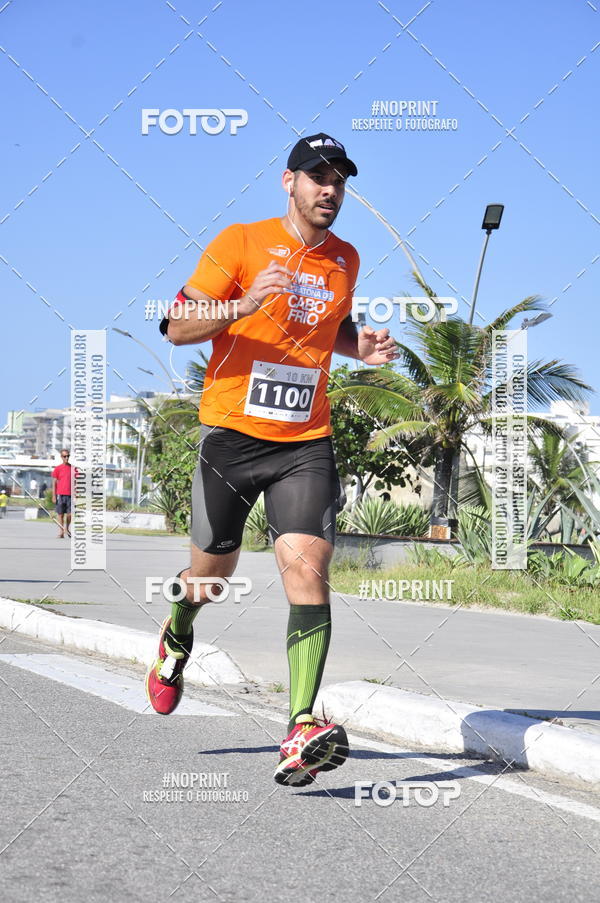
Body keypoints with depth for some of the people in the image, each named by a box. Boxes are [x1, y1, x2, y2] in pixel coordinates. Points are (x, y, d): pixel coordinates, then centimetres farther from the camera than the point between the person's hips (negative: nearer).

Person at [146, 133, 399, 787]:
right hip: (231, 433, -2)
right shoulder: (240, 243, -3)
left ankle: (301, 733, -26)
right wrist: (245, 304, -23)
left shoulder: (345, 259, 12)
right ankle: (176, 641, 49)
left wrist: (361, 346, 9)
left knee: (307, 566, -18)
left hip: (306, 442, 2)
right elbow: (176, 327, -7)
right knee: (212, 573, 11)